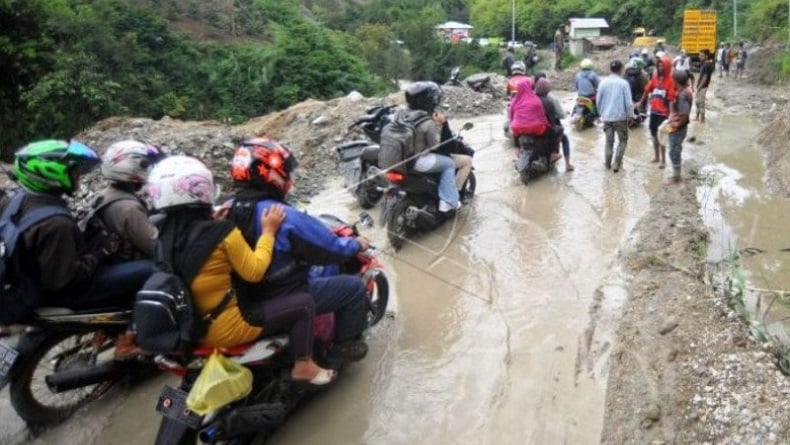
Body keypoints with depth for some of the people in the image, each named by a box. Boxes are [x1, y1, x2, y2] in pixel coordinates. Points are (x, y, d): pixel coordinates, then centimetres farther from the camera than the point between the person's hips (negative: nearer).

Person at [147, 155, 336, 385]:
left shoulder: (168, 233, 2)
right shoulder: (223, 233, -20)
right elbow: (254, 271, -17)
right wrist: (268, 231, -10)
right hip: (226, 327, -9)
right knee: (303, 304, -2)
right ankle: (303, 366, 6)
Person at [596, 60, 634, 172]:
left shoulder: (603, 82, -1)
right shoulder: (624, 83, -10)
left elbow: (599, 100, 6)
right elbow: (628, 102, -9)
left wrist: (602, 113, 20)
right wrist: (631, 115, 3)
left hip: (607, 116, 3)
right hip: (620, 116, -3)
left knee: (609, 141, 13)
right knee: (623, 140, 10)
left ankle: (608, 163, 17)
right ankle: (616, 163, 2)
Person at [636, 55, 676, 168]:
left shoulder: (670, 80, -14)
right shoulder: (655, 77, 4)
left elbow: (672, 98, -17)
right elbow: (647, 89, 15)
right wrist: (641, 102, 21)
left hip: (663, 112, -6)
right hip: (653, 110, 6)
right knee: (653, 133, 15)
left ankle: (663, 160, 10)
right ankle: (656, 156, 31)